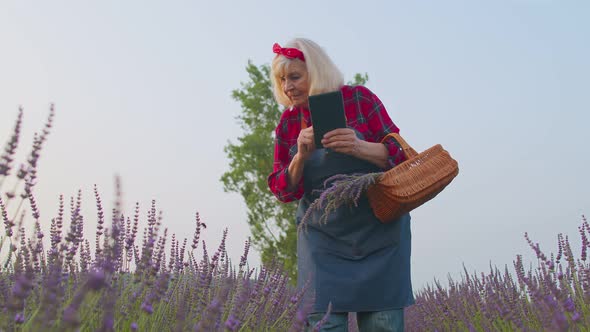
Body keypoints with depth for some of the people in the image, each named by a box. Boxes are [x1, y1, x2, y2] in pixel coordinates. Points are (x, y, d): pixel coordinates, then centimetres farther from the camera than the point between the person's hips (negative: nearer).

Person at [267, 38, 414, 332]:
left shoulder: (359, 99, -4)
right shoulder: (287, 124, 5)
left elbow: (400, 153, -7)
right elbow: (283, 190, 4)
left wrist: (360, 147, -27)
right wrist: (301, 156, -17)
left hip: (377, 232, -2)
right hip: (323, 238, 2)